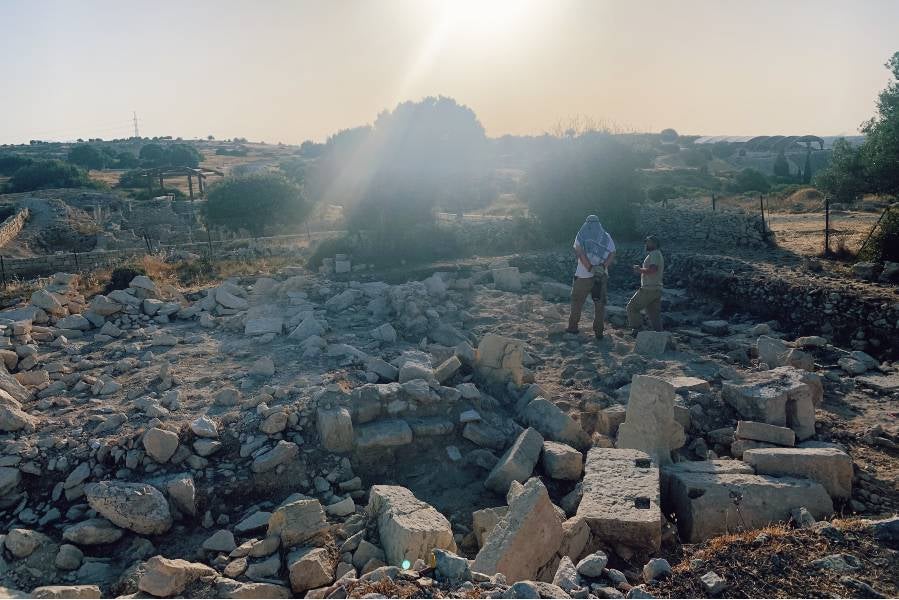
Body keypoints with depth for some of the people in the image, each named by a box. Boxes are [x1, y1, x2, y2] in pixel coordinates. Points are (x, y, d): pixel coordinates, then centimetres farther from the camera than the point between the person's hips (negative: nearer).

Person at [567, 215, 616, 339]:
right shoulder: (606, 237, 9)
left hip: (583, 275, -2)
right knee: (600, 303, 9)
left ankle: (573, 327, 17)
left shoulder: (581, 235, 2)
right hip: (602, 276, 2)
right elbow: (612, 254, -3)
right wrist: (603, 267, -14)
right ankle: (598, 331, 10)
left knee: (577, 301, 12)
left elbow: (579, 252, -13)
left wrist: (590, 268, -18)